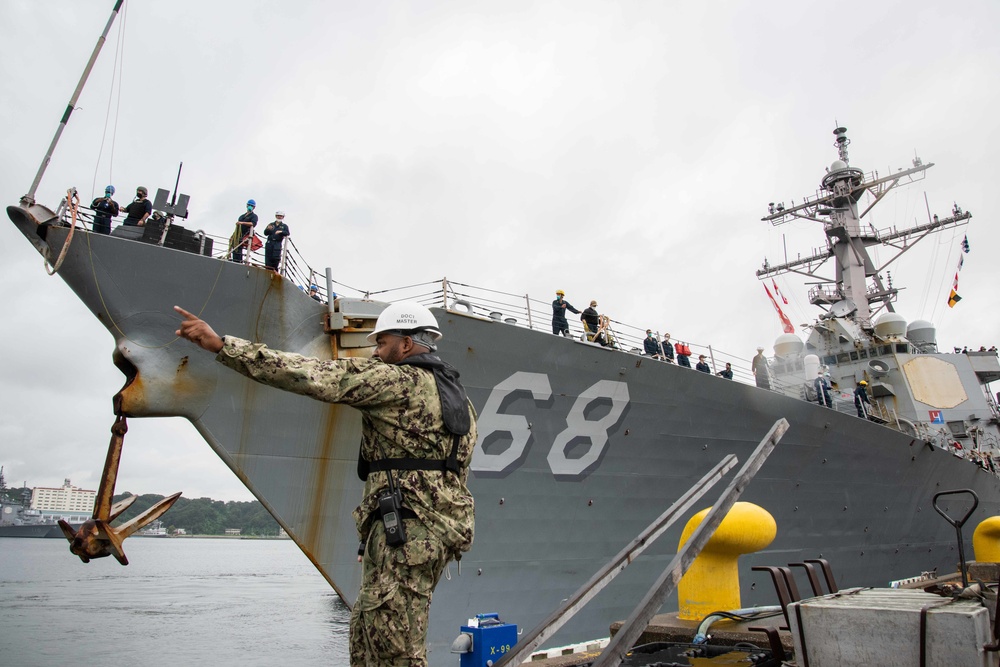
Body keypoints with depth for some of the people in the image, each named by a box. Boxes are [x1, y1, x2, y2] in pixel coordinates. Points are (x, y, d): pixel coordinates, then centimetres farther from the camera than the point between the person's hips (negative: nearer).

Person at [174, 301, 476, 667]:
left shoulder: (397, 380, -8)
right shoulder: (459, 395, 20)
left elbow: (313, 375, -16)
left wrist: (222, 345, -12)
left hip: (407, 530, -10)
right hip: (442, 527, 10)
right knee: (366, 631, 18)